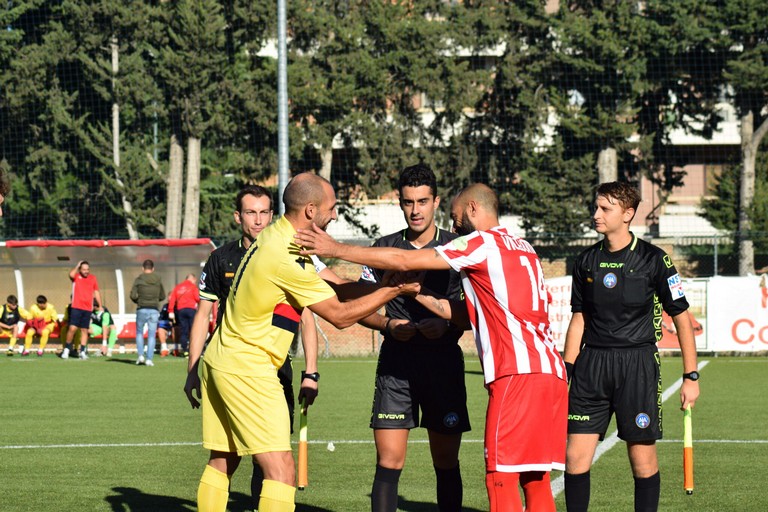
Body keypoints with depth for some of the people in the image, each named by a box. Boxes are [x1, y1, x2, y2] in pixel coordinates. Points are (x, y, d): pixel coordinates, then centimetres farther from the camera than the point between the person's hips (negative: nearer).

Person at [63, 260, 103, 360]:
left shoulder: (93, 278, 11)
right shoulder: (76, 276, 2)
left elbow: (96, 292, 17)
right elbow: (71, 274, -22)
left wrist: (100, 306, 17)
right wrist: (77, 266, -9)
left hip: (87, 309, 3)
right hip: (76, 307, -3)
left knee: (84, 330, 4)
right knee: (72, 328, -11)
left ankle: (83, 352, 8)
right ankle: (67, 349, 3)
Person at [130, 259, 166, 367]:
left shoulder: (139, 279, -2)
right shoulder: (158, 280, 5)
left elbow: (133, 295, -7)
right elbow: (162, 297, 9)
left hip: (142, 309, -1)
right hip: (154, 309, 1)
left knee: (139, 332, 16)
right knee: (151, 335, 5)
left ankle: (140, 355, 4)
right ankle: (149, 359, -1)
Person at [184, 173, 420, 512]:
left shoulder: (274, 236, 7)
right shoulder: (288, 258, -21)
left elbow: (325, 285, 13)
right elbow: (339, 315, -13)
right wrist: (394, 289, -7)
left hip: (219, 359, 10)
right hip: (247, 370, -10)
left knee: (221, 464, 15)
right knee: (281, 471, -12)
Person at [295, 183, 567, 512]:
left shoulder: (482, 243, -2)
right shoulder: (522, 248, 23)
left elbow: (403, 261, -3)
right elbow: (469, 316, 25)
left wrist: (337, 249, 2)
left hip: (519, 373, -9)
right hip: (549, 373, 9)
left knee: (501, 477, -9)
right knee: (534, 479, 9)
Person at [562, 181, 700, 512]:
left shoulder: (652, 259, -4)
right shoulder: (586, 261, 9)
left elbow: (681, 316, 0)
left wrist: (691, 376, -3)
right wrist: (566, 370, 11)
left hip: (638, 364, -4)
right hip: (592, 363, 4)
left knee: (643, 459, -1)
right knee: (575, 456, -2)